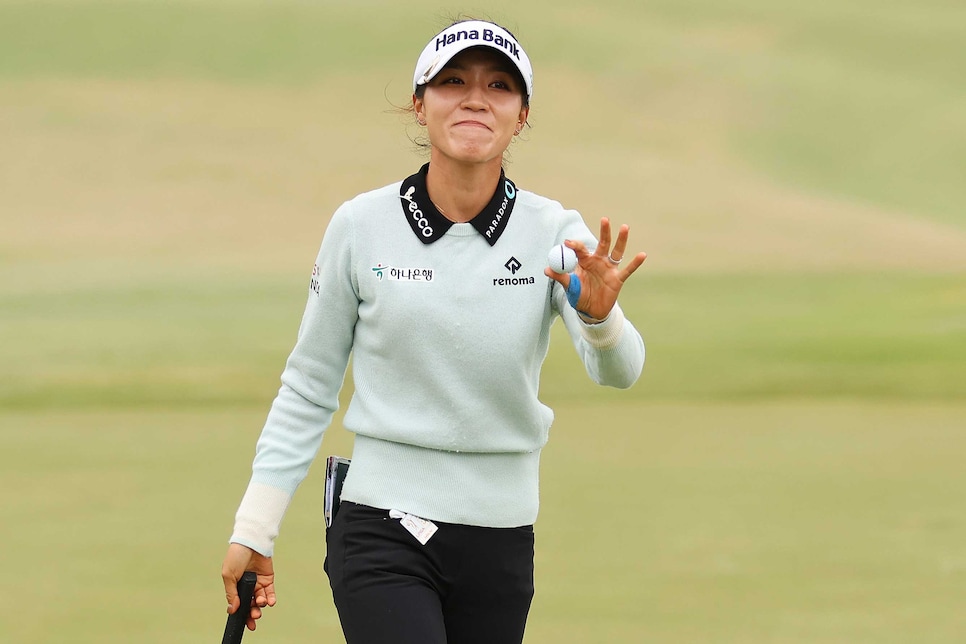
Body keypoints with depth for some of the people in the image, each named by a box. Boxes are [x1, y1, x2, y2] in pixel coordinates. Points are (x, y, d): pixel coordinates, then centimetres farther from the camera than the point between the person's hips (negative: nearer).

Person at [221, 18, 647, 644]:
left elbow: (619, 370, -17)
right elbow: (309, 387, 6)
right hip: (381, 537, -2)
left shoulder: (553, 234, -3)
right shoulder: (362, 226, -3)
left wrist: (598, 316, -40)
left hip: (500, 540, 2)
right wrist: (254, 528, 4)